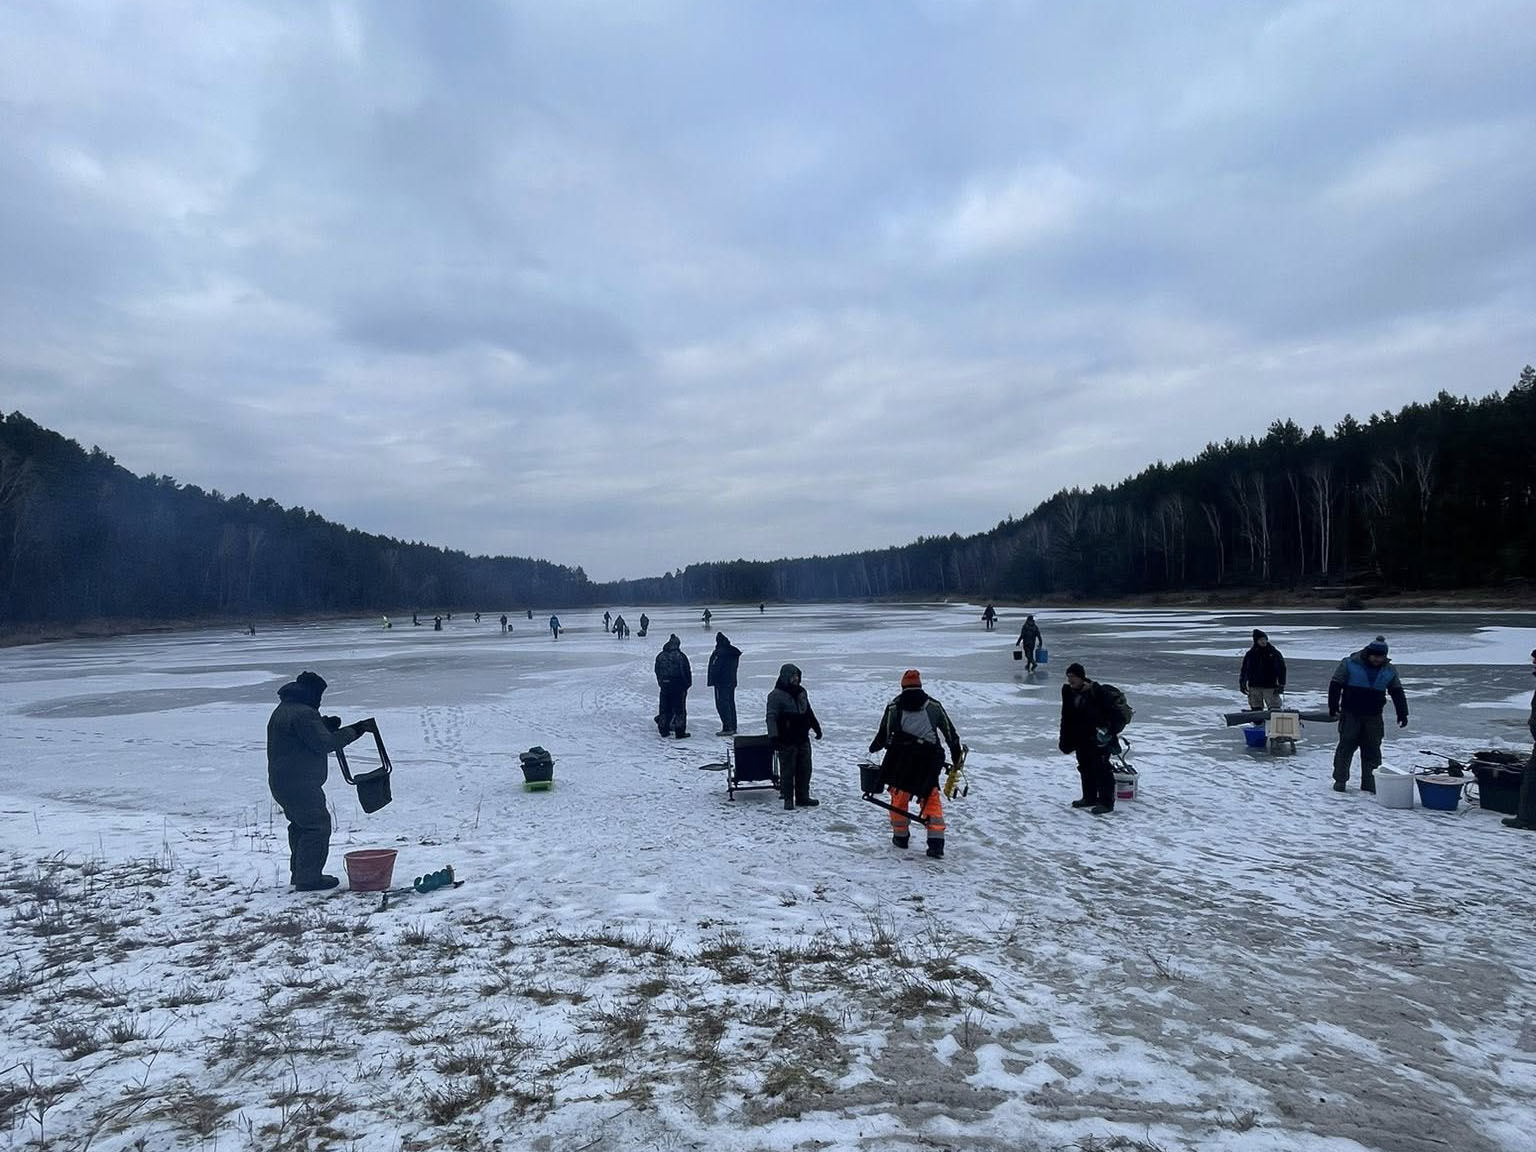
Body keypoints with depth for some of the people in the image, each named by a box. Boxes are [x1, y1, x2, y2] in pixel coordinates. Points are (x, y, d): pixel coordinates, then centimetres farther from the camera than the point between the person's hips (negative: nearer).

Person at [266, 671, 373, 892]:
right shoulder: (303, 713, -18)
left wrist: (325, 724, 12)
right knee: (318, 825, -5)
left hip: (281, 782, 11)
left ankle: (298, 873, 30)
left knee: (301, 824, 21)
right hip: (300, 784, -11)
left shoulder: (282, 710, 17)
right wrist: (355, 730, -14)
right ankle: (309, 878, -3)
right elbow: (324, 744, -19)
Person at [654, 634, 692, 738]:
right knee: (679, 709, 2)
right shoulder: (680, 656, -12)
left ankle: (663, 730, 19)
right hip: (678, 686, -4)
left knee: (664, 707, 14)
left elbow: (657, 671, 12)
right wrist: (687, 684, 3)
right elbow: (686, 671, -10)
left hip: (665, 685, 5)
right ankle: (680, 732, 1)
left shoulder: (660, 656, 4)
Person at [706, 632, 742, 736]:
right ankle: (733, 727, 20)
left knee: (722, 704, -5)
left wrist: (711, 680, -7)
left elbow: (714, 668, -18)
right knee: (730, 703, 15)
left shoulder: (719, 653, -18)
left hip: (722, 683, -9)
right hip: (731, 681, 9)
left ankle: (727, 728, -8)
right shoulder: (733, 652, 9)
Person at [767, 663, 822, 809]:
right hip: (786, 741, -7)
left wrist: (816, 727, 28)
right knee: (787, 770, 0)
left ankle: (803, 797, 23)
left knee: (805, 769, 12)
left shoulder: (801, 691, 11)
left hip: (803, 738, 7)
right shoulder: (776, 695, -12)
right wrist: (774, 737, -21)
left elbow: (809, 712, 24)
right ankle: (788, 799, 11)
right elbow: (771, 718, -15)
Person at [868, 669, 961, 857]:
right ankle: (936, 842, -3)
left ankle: (900, 836, 25)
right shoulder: (934, 705, 9)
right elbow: (951, 733, 12)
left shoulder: (894, 706, 3)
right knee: (931, 799, 7)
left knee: (899, 796, 16)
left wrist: (874, 747, 22)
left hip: (900, 758, -1)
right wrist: (956, 755, 23)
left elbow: (884, 734, 3)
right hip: (928, 759, 1)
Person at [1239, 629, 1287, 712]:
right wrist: (1242, 684, 7)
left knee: (1275, 710, -8)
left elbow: (1281, 669, 3)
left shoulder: (1274, 653, 1)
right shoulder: (1250, 654, 5)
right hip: (1254, 687, 2)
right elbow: (1243, 670, 12)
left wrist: (1281, 685, -3)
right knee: (1256, 709, 6)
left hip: (1270, 687, -2)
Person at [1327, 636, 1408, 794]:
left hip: (1373, 717, 3)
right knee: (1346, 746, 0)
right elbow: (1335, 686, -6)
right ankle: (1340, 780, 8)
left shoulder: (1389, 670, 6)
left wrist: (1402, 714, 6)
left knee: (1372, 750, 4)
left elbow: (1397, 693, 12)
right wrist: (1333, 708, -9)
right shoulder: (1349, 664, -6)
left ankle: (1370, 783, 12)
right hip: (1350, 715, -3)